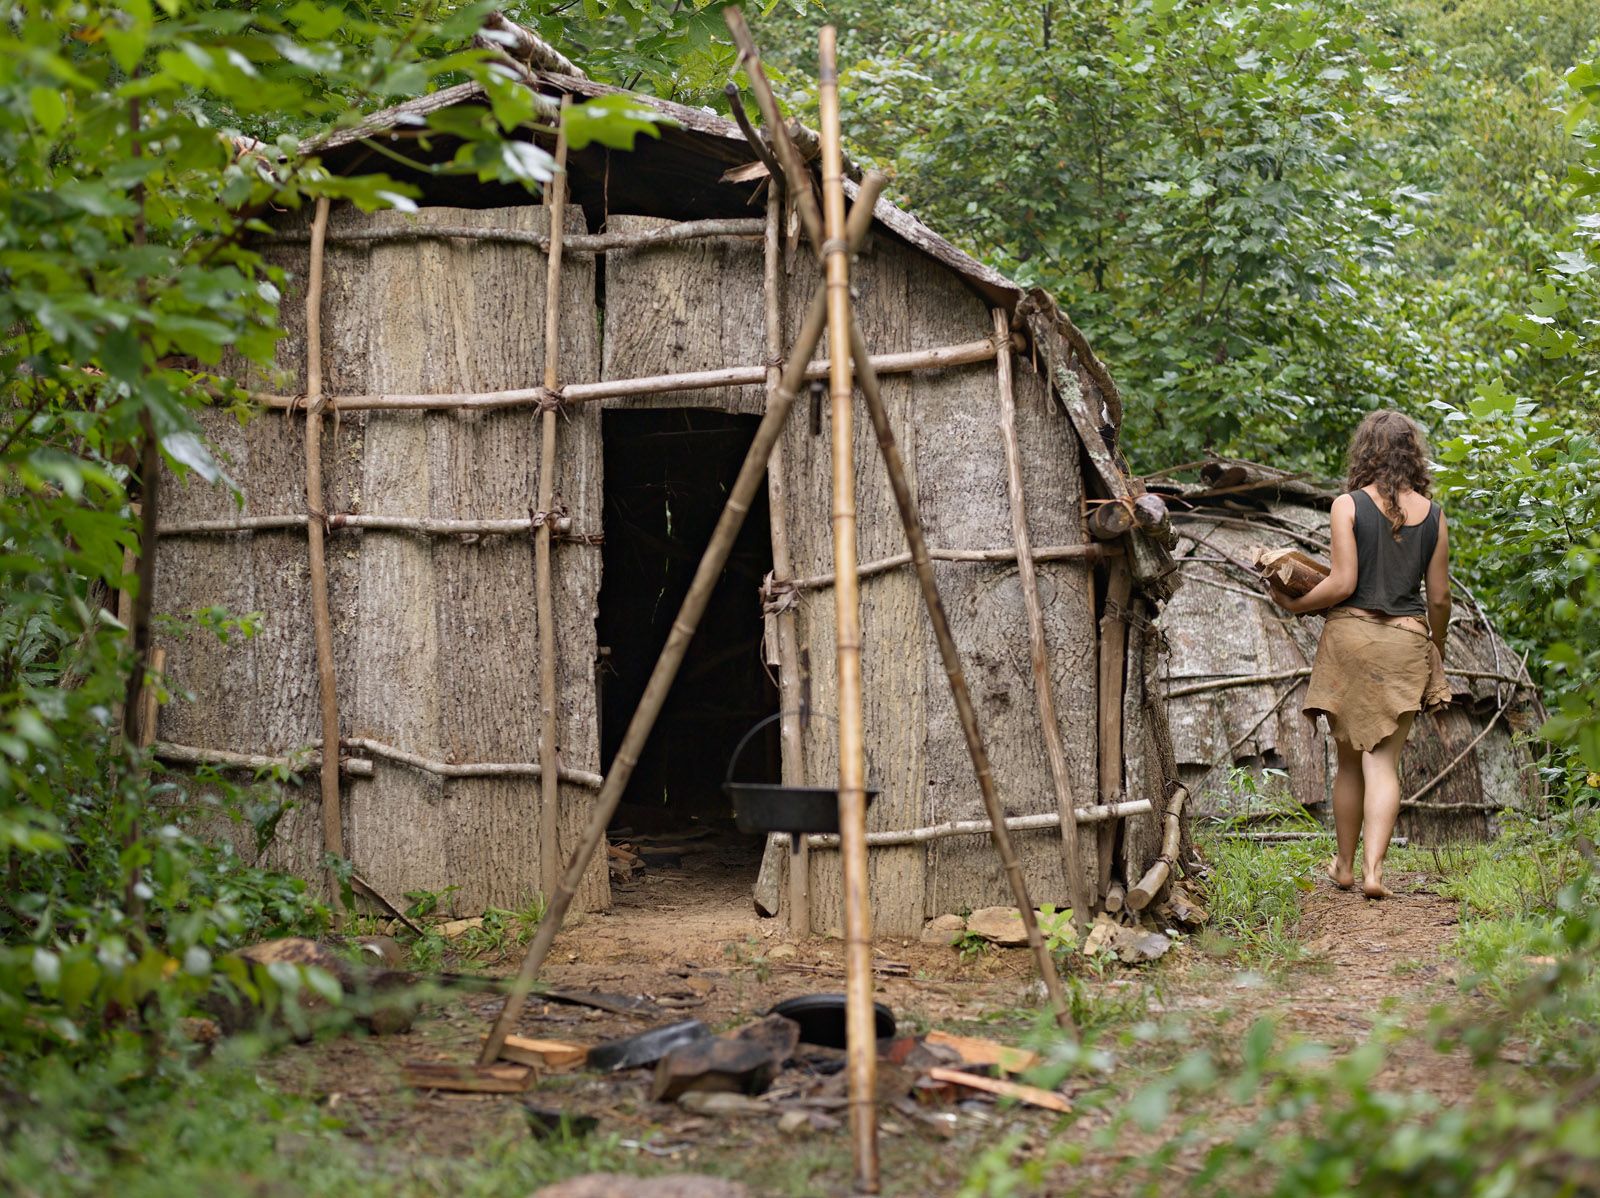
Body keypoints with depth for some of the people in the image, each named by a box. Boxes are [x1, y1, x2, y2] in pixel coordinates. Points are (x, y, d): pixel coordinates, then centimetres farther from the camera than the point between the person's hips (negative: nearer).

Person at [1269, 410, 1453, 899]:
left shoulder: (1349, 505, -5)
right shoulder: (1433, 515, 5)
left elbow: (1342, 583, -11)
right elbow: (1439, 597, 7)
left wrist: (1294, 604, 4)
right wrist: (1437, 652, 21)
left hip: (1352, 632, -1)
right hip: (1407, 640, 1)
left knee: (1350, 759, 12)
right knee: (1383, 761, 0)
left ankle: (1345, 866, 23)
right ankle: (1373, 869, -14)